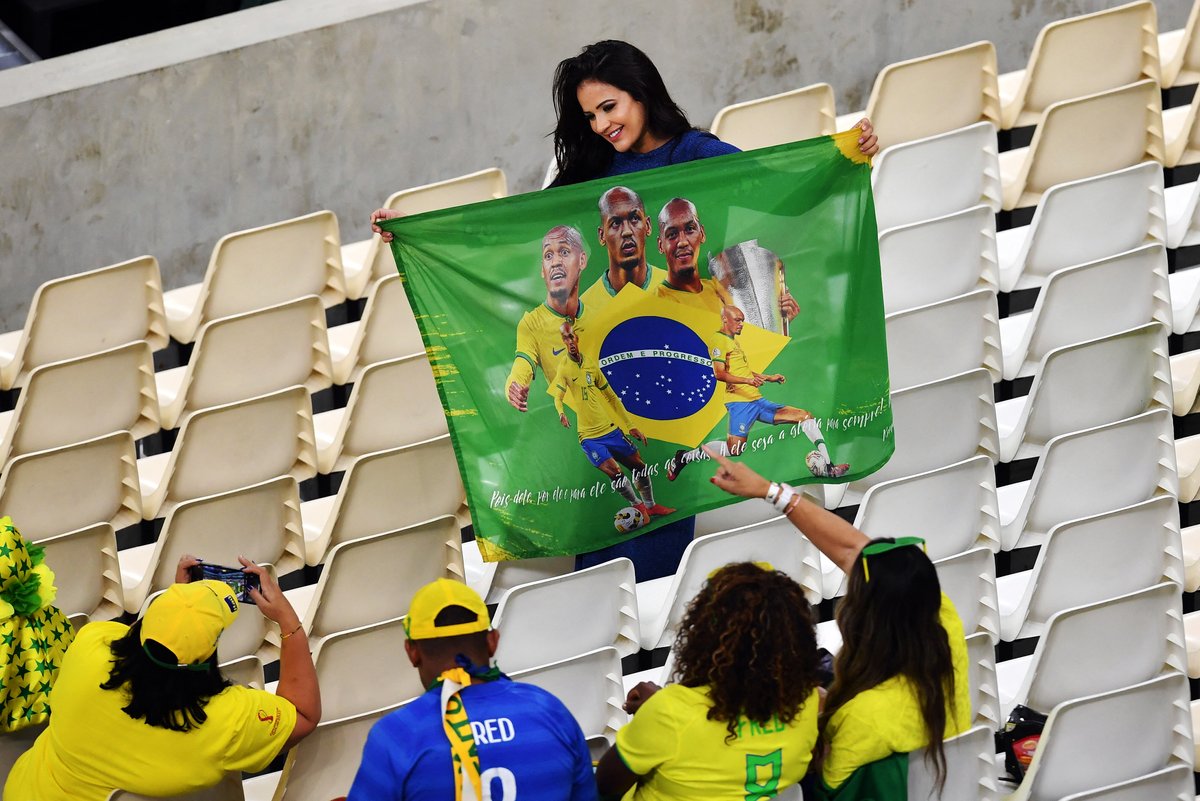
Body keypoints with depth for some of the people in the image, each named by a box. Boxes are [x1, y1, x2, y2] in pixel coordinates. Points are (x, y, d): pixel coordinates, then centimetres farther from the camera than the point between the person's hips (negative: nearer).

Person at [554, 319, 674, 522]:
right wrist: (561, 412, -39)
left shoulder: (591, 367, 7)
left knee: (639, 466, 9)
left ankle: (650, 506, 29)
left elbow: (612, 398, 15)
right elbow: (558, 396, -15)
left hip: (610, 429, 5)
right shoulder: (564, 368, -7)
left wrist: (630, 427, 16)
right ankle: (638, 505, 0)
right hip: (589, 437, -5)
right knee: (614, 471, -20)